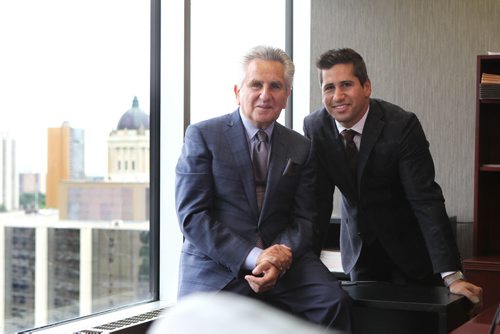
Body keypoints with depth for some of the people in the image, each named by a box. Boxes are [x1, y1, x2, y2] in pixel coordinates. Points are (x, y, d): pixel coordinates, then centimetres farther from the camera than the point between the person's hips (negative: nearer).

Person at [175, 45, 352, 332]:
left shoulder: (301, 148, 14)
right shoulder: (202, 135, 1)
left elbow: (304, 219, 10)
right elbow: (192, 215, -6)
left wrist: (283, 254, -13)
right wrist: (253, 257, -17)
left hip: (283, 262, 3)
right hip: (216, 267, -3)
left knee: (334, 301, -24)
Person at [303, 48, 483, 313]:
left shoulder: (402, 125, -24)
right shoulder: (314, 127, -12)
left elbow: (426, 200, -28)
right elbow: (318, 200, -7)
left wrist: (452, 275, -34)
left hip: (407, 248, -3)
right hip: (358, 248, 3)